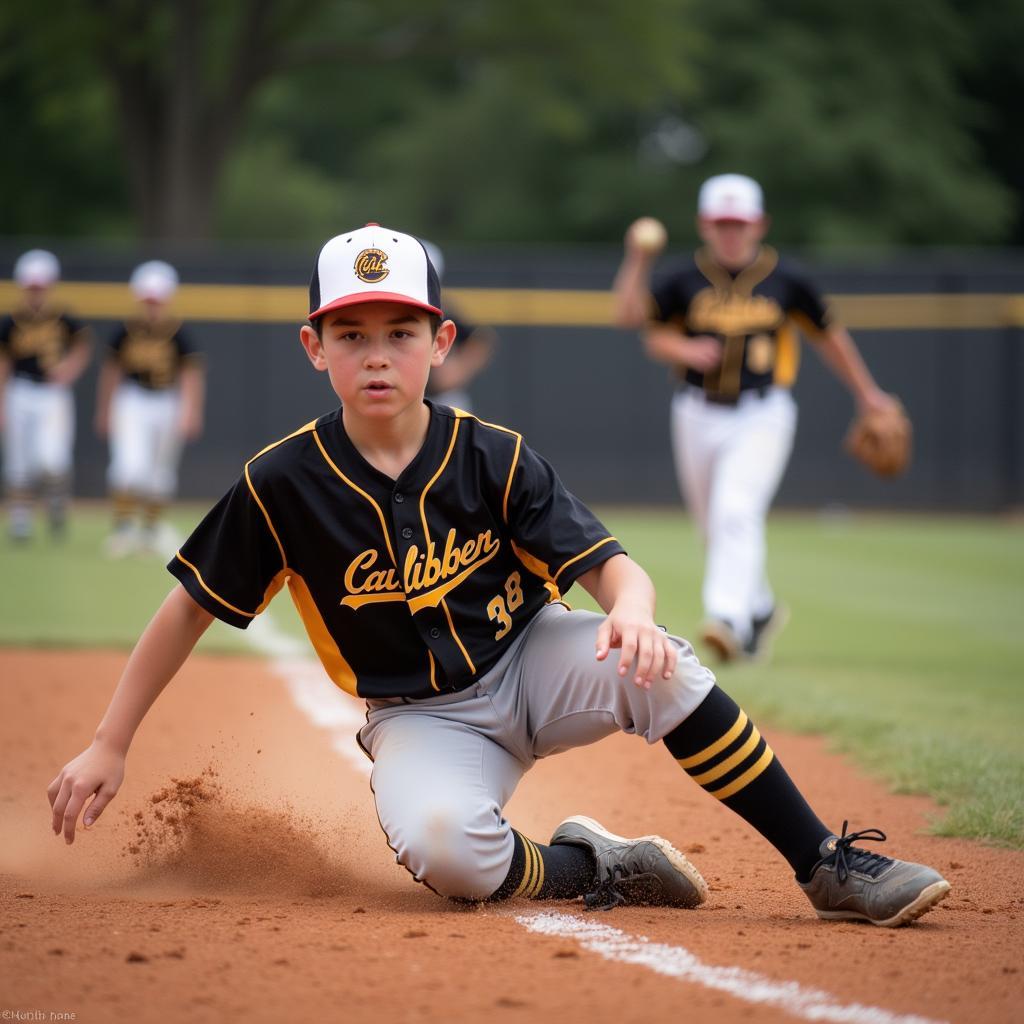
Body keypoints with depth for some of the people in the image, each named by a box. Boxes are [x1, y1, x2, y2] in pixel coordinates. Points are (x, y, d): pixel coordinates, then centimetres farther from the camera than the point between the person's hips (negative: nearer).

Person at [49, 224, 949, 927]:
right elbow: (191, 608, -3)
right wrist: (109, 746, -5)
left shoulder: (494, 459, -10)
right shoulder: (283, 485, -12)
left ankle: (830, 866, -21)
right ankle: (592, 868, -4)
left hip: (534, 664, 1)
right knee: (441, 850, -36)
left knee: (656, 668, -32)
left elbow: (607, 562, -15)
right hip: (422, 717, -1)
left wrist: (631, 609, -41)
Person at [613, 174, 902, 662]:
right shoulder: (686, 279, 2)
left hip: (761, 418, -3)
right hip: (698, 416, 3)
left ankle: (727, 619, -33)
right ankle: (761, 610, 36)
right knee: (715, 528, 12)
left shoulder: (784, 279, 2)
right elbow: (630, 316, -7)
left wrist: (867, 394, 18)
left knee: (737, 513, -23)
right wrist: (638, 260, -23)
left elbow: (828, 334, 13)